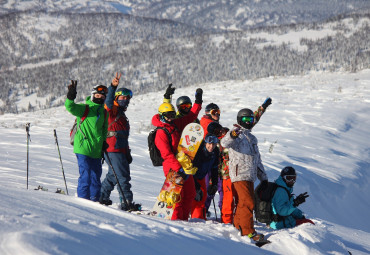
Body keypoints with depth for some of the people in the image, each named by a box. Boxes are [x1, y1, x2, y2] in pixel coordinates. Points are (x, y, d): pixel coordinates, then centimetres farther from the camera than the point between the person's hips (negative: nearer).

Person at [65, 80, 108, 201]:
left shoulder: (104, 112, 15)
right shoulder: (84, 108, -3)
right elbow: (70, 107, -20)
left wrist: (104, 143, 20)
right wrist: (71, 96, -37)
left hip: (96, 150, 6)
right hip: (83, 147, -6)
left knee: (96, 176, 11)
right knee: (85, 176, -10)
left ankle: (94, 199, 20)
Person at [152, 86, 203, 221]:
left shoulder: (176, 124, 11)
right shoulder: (161, 133, -12)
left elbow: (191, 117, 25)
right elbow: (167, 154, -18)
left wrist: (198, 101, 19)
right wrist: (179, 169, -23)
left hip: (183, 163, 8)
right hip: (172, 166, -8)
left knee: (190, 193, 8)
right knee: (177, 194, -8)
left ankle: (183, 218, 15)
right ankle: (175, 219, 0)